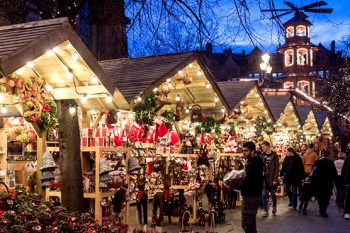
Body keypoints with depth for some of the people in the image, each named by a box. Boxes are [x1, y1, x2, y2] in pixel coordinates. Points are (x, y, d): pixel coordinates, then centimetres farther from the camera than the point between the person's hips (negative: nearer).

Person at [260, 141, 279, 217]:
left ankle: (274, 207, 35)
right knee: (264, 195, -1)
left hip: (272, 179, -3)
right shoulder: (262, 155, 5)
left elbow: (277, 168, -8)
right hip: (264, 178, 3)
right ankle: (266, 211, 5)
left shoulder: (274, 155, -5)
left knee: (273, 195, 11)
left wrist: (275, 179, -14)